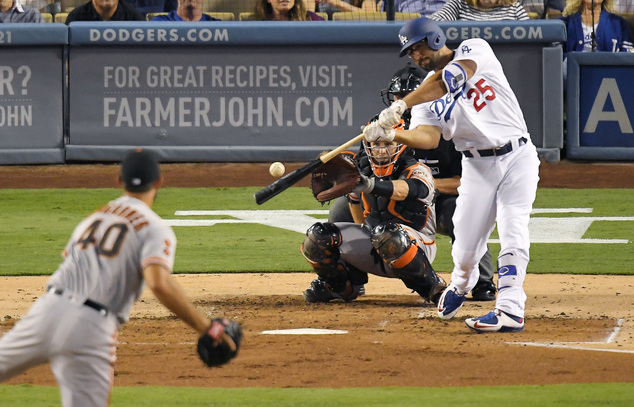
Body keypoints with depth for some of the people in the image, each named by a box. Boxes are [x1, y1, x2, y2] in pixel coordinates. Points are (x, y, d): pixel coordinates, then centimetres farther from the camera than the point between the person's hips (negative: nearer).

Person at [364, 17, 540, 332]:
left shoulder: (474, 49, -4)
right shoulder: (426, 92, 5)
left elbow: (451, 79, -26)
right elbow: (429, 137, -14)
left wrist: (400, 105, -33)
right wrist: (391, 135, -33)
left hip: (517, 156, -4)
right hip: (477, 166, 4)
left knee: (512, 231, -17)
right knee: (465, 247, 1)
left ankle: (510, 309, -21)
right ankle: (461, 285, 33)